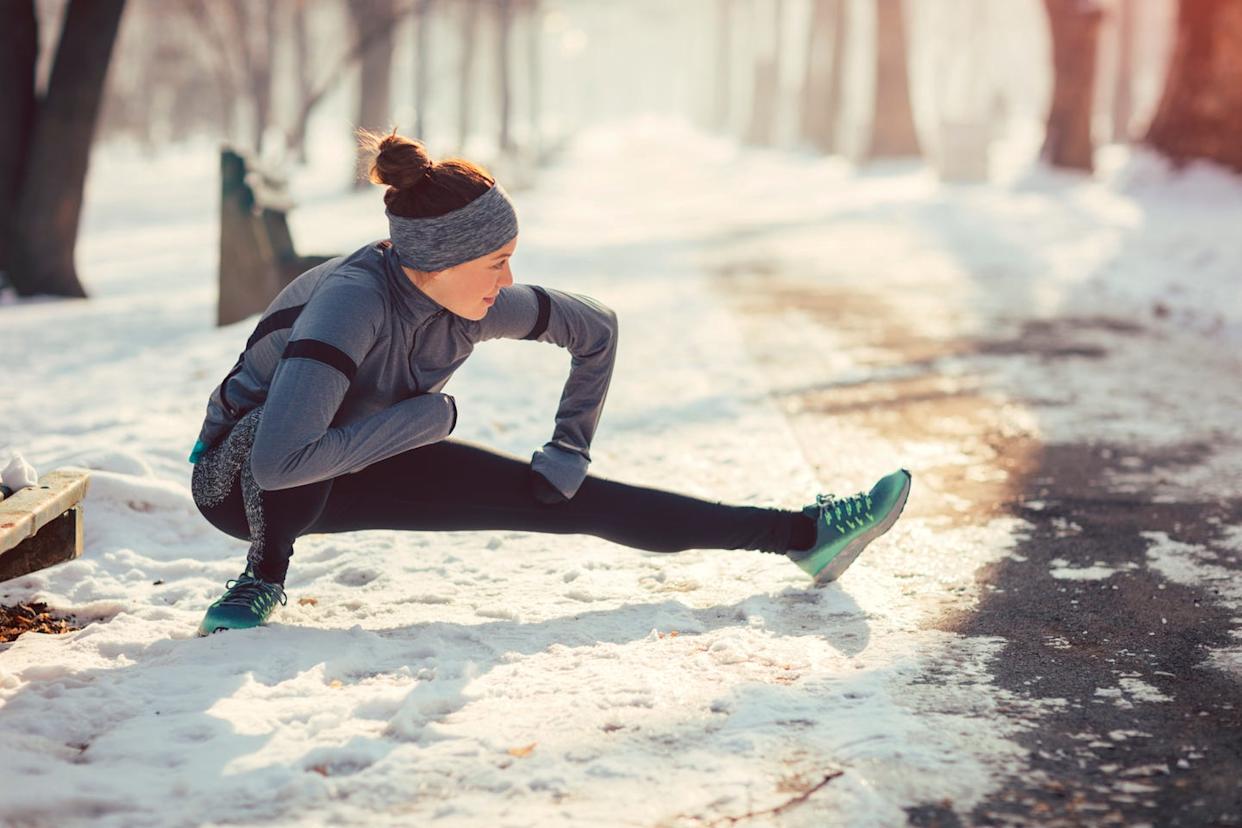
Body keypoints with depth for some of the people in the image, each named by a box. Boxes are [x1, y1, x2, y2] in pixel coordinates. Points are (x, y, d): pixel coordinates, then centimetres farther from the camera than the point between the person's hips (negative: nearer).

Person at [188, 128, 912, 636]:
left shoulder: (480, 306, -18)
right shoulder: (352, 299, -37)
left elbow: (596, 328, 0)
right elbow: (279, 460, -47)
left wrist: (568, 455, -1)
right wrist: (430, 414, -34)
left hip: (365, 469, 5)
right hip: (241, 482, -5)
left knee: (576, 500, -4)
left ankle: (803, 534, -2)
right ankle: (264, 578, -16)